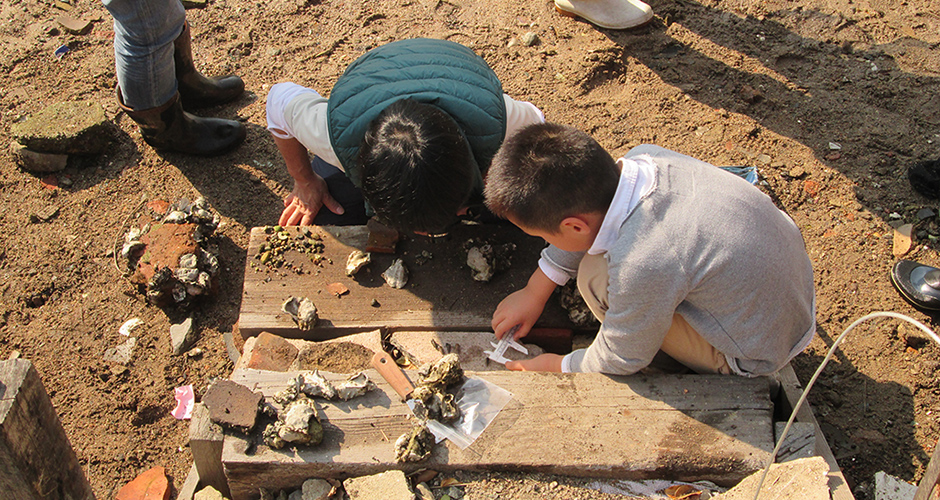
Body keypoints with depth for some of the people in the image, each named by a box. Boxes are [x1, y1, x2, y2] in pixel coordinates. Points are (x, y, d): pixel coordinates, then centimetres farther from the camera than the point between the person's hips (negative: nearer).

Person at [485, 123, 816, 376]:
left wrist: (554, 367, 0)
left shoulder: (642, 265, -37)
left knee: (595, 276, -16)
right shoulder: (645, 157, -17)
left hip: (760, 356, -7)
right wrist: (534, 293, 10)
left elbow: (621, 362, -17)